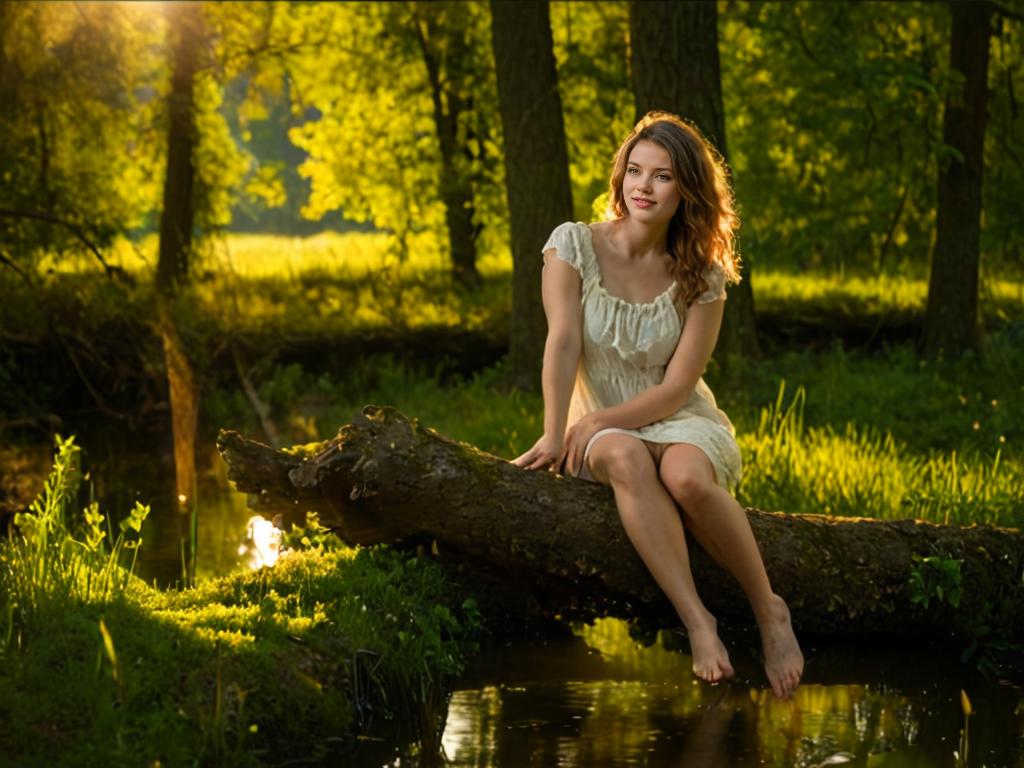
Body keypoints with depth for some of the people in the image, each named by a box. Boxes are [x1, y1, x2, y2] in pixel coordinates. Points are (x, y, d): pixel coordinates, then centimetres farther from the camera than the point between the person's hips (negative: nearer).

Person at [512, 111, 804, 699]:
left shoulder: (702, 276, -3)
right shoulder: (574, 245, -2)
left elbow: (677, 387, -8)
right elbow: (564, 344, -13)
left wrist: (599, 420, -19)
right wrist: (556, 435, -23)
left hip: (682, 424, 0)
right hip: (603, 430, 0)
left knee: (684, 475, -36)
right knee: (626, 460, -37)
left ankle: (769, 610, -21)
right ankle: (696, 619, -40)